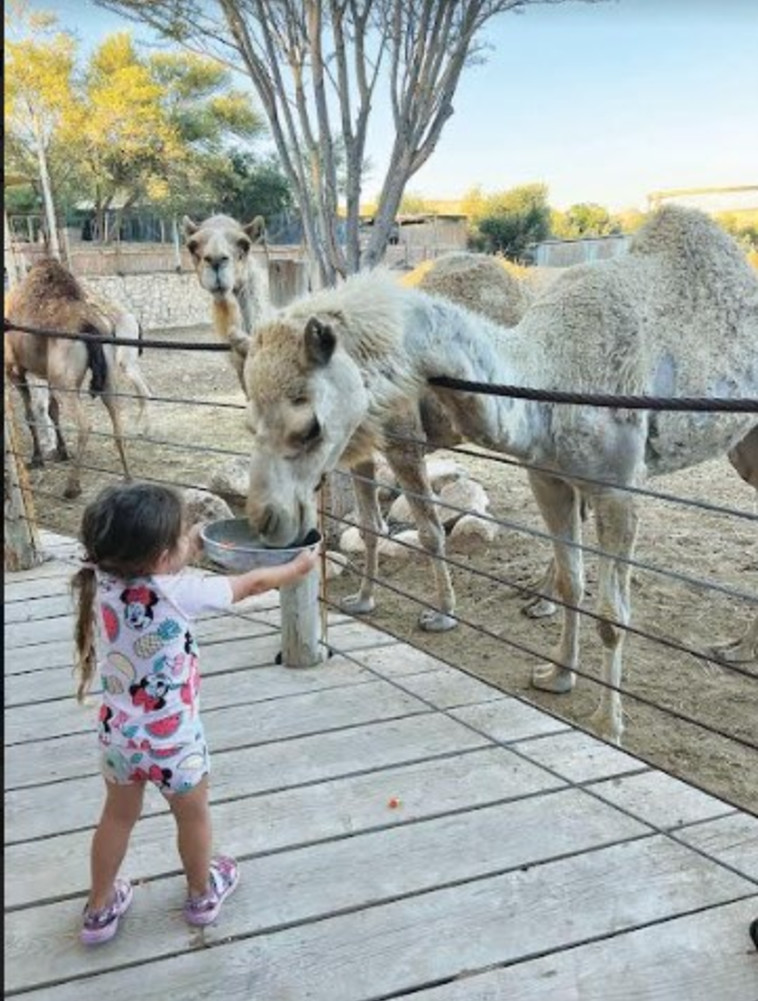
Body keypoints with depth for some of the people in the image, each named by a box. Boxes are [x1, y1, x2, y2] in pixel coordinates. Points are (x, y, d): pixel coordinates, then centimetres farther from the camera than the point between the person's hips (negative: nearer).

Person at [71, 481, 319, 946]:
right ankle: (202, 895, 46)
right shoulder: (178, 592, -29)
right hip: (174, 739, -4)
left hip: (119, 734, 5)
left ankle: (100, 910, 45)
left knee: (118, 817, 28)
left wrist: (191, 546, 16)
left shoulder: (102, 582, -14)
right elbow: (252, 583, -13)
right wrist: (299, 567, 3)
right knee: (193, 816, 23)